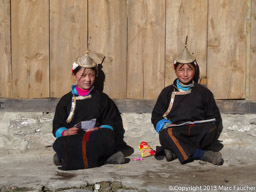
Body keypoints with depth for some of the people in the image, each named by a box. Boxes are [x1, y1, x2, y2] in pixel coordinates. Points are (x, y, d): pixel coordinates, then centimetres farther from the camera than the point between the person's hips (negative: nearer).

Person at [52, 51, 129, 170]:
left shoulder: (102, 98, 17)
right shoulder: (66, 100, 17)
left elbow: (111, 124, 10)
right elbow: (57, 127, 12)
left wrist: (99, 129, -11)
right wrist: (65, 132, -11)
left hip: (96, 139, 0)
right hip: (73, 140, 0)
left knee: (106, 136, -34)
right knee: (59, 144, -34)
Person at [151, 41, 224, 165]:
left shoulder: (203, 93, 17)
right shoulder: (167, 92, 15)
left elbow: (214, 117, 17)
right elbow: (156, 117, 14)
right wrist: (166, 125, -8)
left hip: (198, 133, 1)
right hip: (176, 135, -1)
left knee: (215, 127, -31)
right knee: (165, 134, -36)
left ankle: (176, 151, -29)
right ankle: (204, 155, -37)